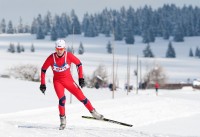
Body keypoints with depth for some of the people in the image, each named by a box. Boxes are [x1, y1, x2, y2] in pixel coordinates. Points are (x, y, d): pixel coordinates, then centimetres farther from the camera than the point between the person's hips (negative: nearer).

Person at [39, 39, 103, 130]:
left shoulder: (69, 56, -17)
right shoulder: (51, 58, -16)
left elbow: (79, 64, -2)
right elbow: (43, 69, -4)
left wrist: (81, 78, -4)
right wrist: (43, 84, -5)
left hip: (68, 80, 1)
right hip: (57, 81, -1)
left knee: (81, 96, -5)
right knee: (62, 99, -23)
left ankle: (93, 112, 14)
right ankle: (63, 120, -7)